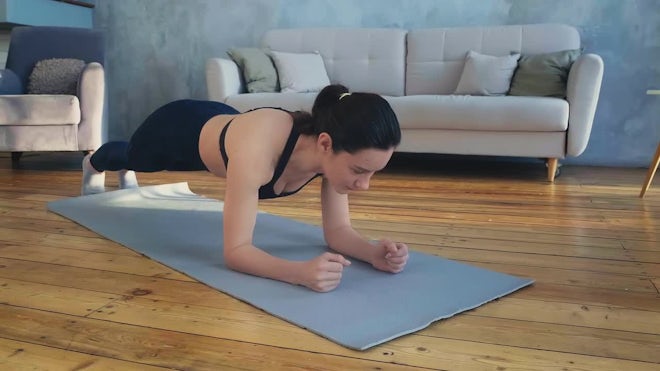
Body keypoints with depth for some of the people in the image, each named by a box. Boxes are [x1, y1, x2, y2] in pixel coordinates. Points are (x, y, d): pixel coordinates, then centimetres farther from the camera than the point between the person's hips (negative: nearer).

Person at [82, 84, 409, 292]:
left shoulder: (335, 151, -35)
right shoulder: (259, 147, -52)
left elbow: (337, 230, -25)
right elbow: (235, 251, -50)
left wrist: (373, 251, -46)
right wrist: (300, 272, -66)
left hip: (220, 123, 4)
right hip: (180, 129, -4)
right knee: (132, 156, 36)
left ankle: (125, 175, 78)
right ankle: (93, 164, 73)